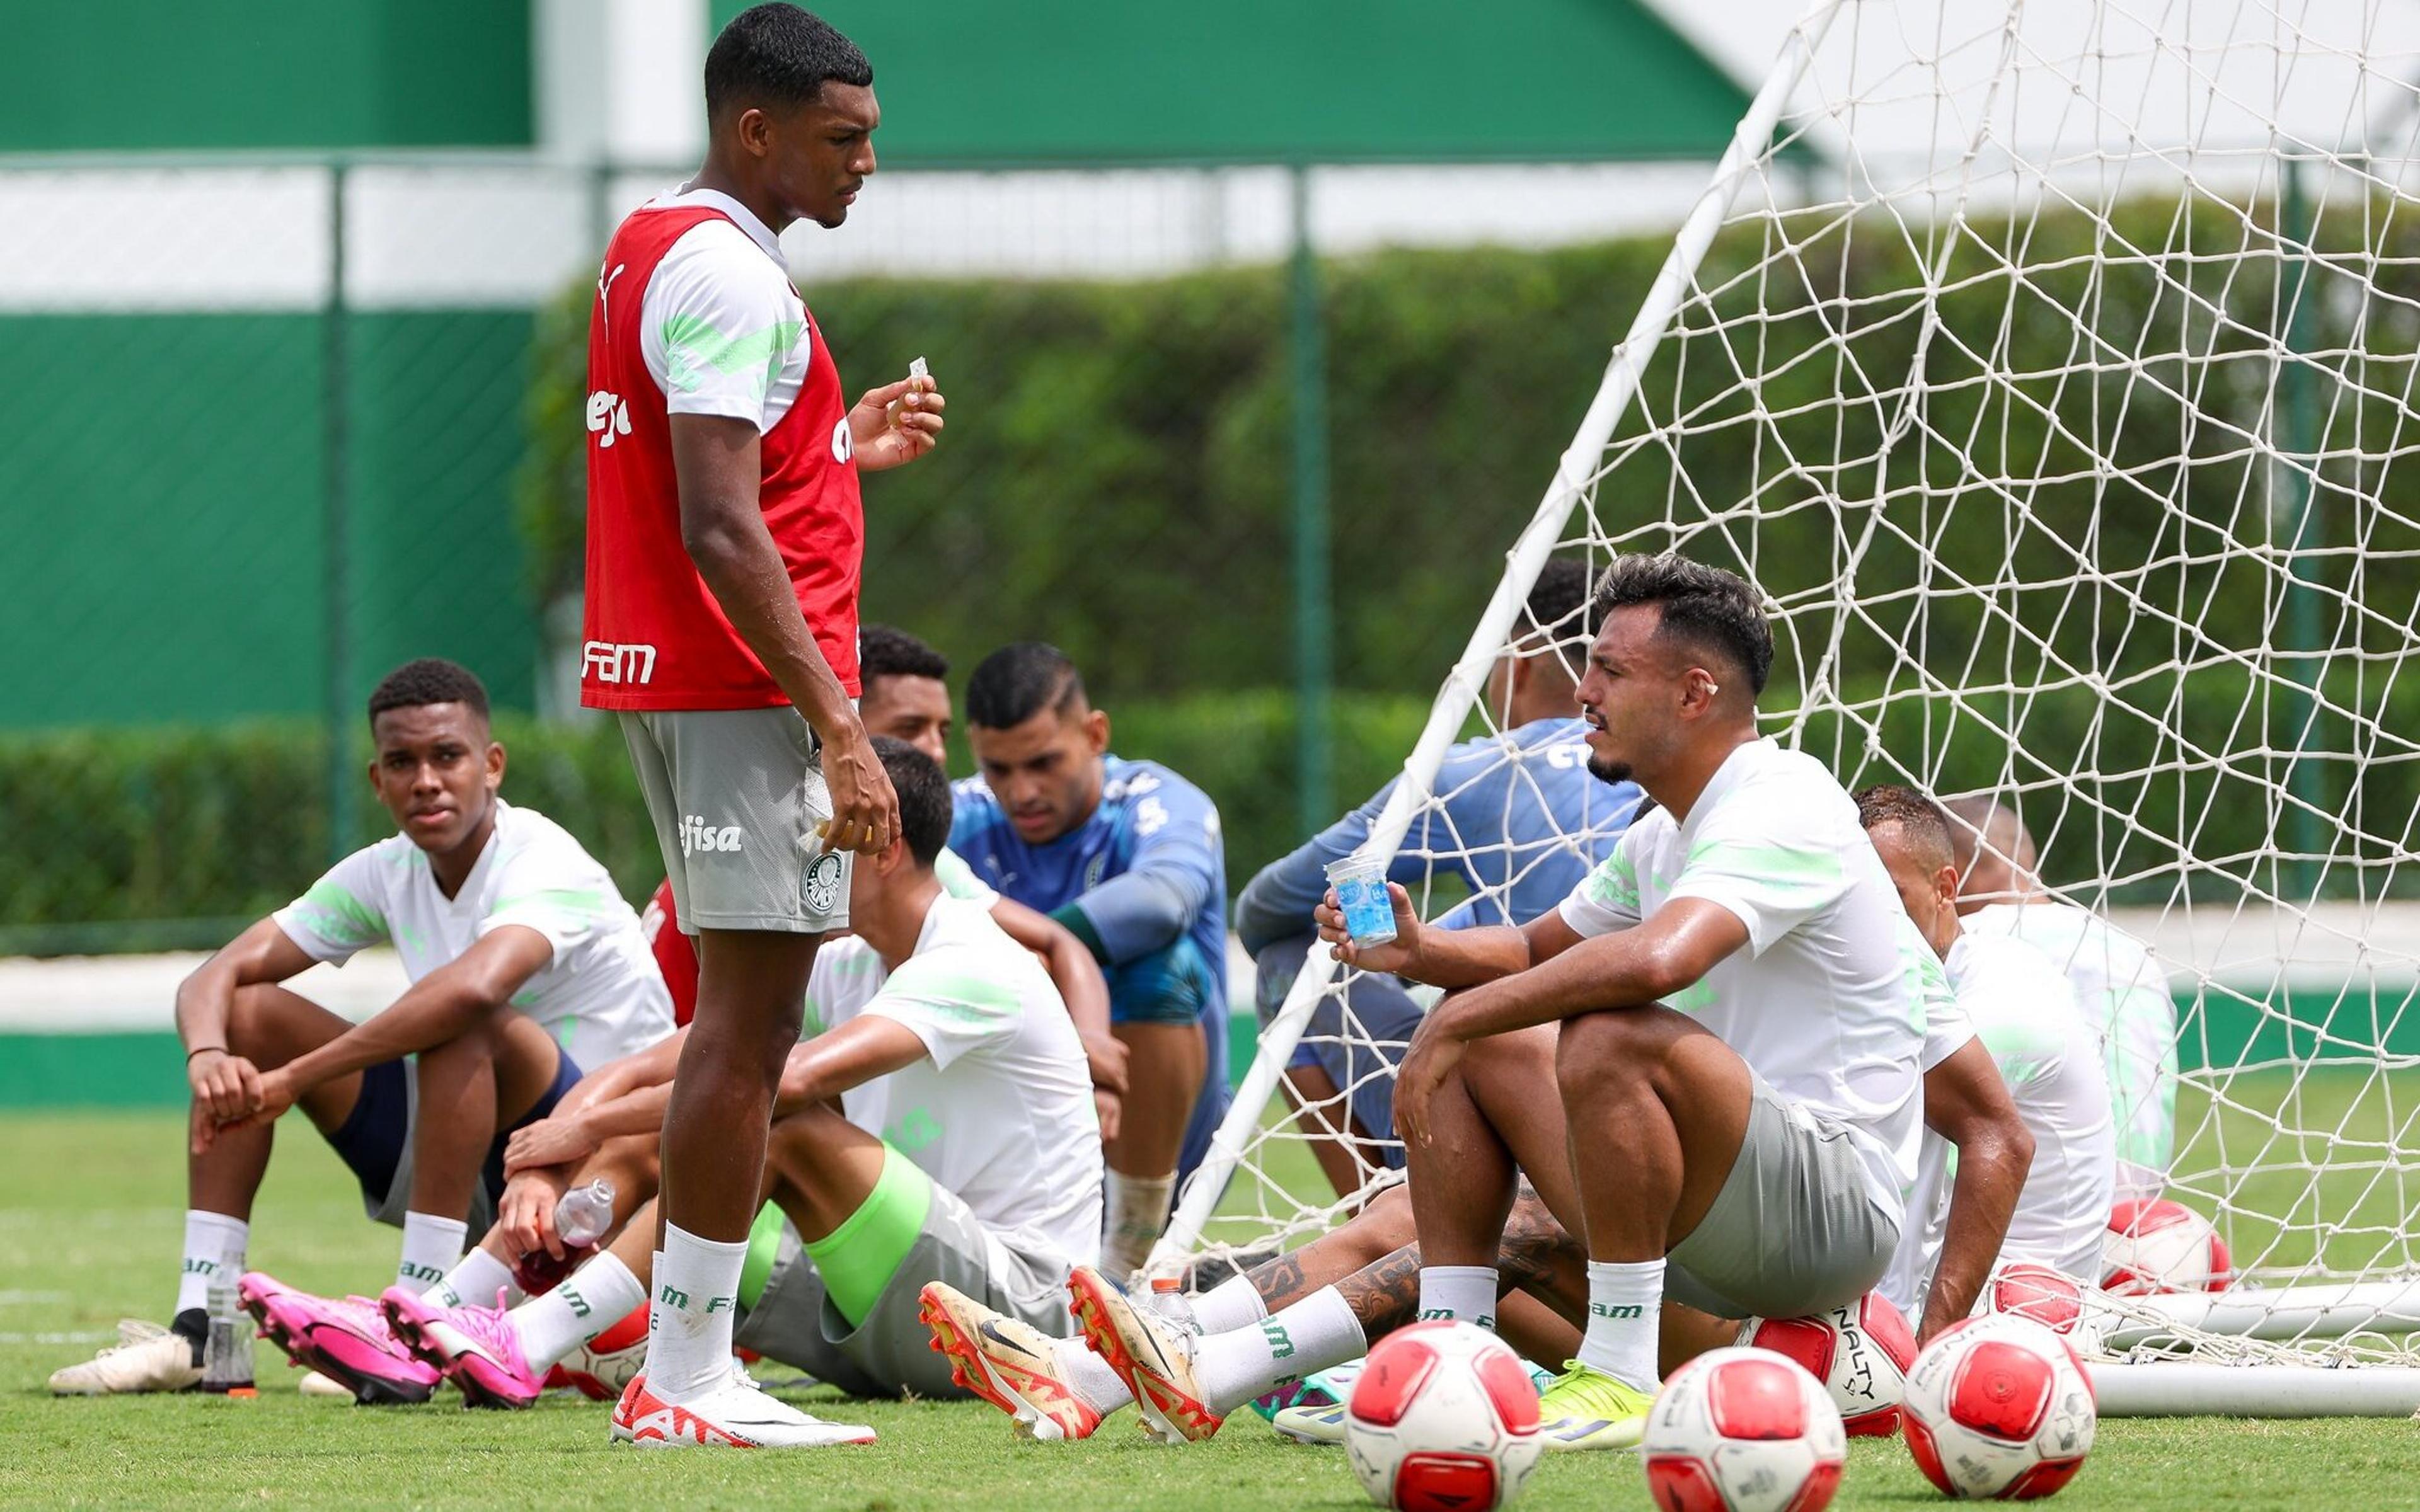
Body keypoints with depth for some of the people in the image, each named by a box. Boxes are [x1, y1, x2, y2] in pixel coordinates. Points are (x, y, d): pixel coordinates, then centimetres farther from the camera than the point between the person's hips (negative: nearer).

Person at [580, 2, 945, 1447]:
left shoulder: (653, 247, 17)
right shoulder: (727, 274, -15)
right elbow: (719, 532, -22)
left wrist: (844, 447, 19)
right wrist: (839, 726, -23)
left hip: (666, 677, 10)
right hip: (746, 683, -10)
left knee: (741, 1017, 13)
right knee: (751, 1019, -8)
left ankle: (685, 1367, 13)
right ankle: (689, 1375, -8)